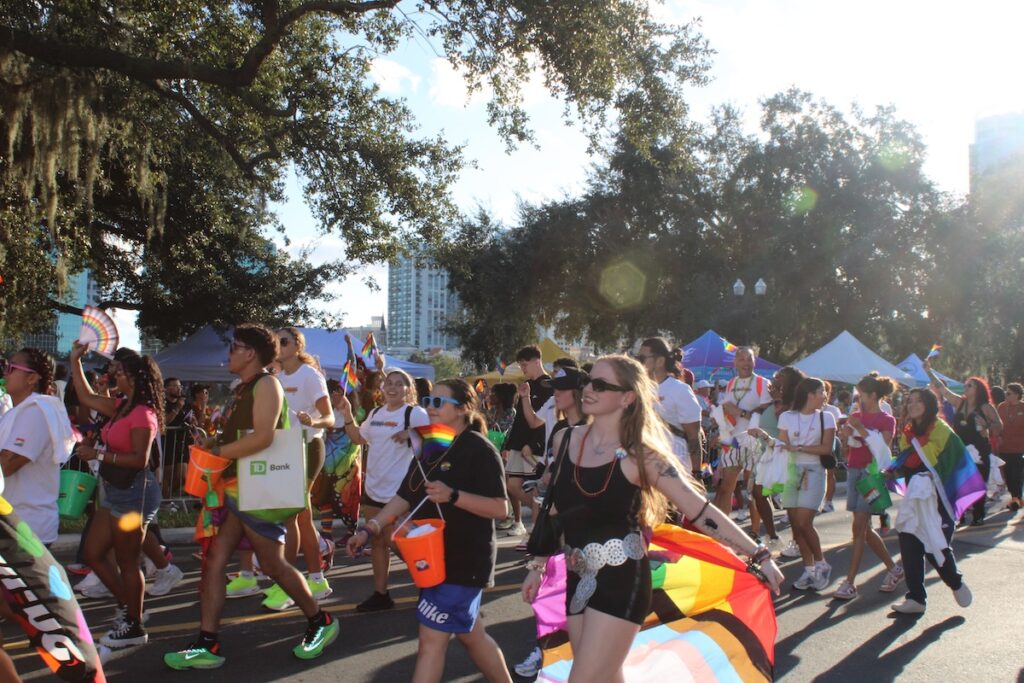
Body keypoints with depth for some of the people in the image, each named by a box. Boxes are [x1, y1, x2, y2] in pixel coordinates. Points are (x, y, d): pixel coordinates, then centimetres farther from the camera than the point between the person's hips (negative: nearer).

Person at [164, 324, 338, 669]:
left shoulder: (266, 384, -13)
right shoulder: (242, 389, 16)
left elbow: (263, 436, -25)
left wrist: (217, 453, -18)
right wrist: (214, 441, 4)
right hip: (233, 488, 9)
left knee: (272, 565, 0)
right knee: (214, 560, 2)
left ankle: (321, 623, 18)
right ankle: (207, 645, 6)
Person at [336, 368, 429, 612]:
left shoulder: (414, 413, -12)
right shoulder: (375, 414, 10)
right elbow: (358, 438, 21)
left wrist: (410, 433, -26)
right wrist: (347, 416, 9)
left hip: (400, 490, -7)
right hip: (373, 487, 8)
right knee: (378, 541, 12)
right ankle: (380, 594, 22)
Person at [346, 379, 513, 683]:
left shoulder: (479, 449, -14)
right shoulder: (429, 447, 11)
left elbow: (500, 508, -18)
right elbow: (405, 497, 12)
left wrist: (453, 496, -29)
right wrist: (368, 529, 1)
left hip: (465, 559, -8)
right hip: (434, 556, 8)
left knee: (432, 638, -6)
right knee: (470, 634, 18)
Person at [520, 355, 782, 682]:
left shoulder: (639, 455, -11)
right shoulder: (564, 440, 3)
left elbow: (701, 510, -11)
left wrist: (759, 555, -14)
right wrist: (538, 565, 18)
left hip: (620, 581, -6)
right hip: (577, 579, 6)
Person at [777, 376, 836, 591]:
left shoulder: (825, 417, 4)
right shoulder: (787, 417, 7)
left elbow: (826, 448, -5)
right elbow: (782, 446, 4)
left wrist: (799, 448, -15)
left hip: (813, 472, -2)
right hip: (791, 471, 3)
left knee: (803, 524, -12)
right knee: (795, 525, 1)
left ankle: (821, 564, 7)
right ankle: (809, 570, 12)